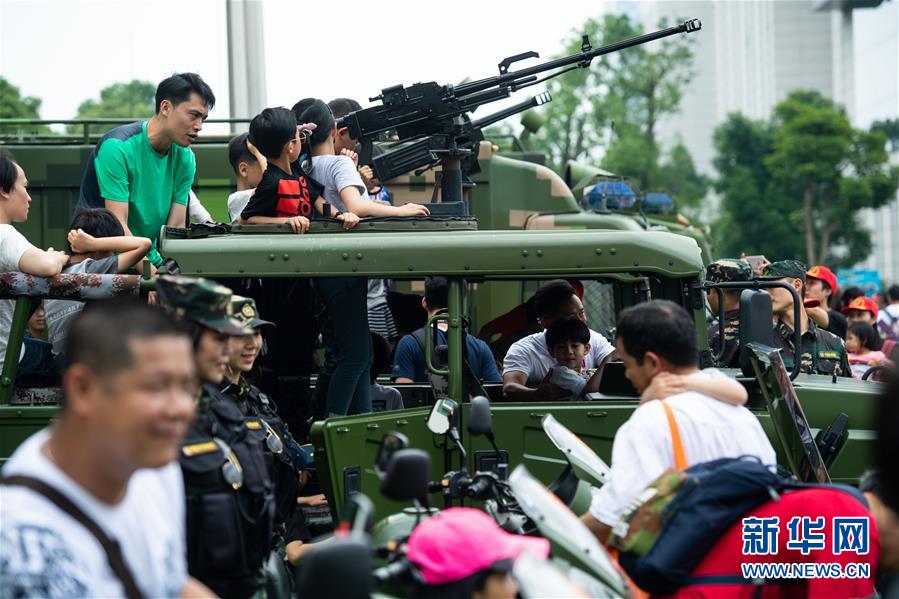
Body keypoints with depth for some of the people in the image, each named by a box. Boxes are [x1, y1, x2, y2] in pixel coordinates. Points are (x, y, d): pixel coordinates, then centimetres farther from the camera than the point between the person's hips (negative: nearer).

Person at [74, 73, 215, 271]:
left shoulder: (185, 160, 4)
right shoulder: (118, 147, -16)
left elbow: (176, 227, 0)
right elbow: (117, 225, -21)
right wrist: (151, 273, -31)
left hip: (149, 259, 6)